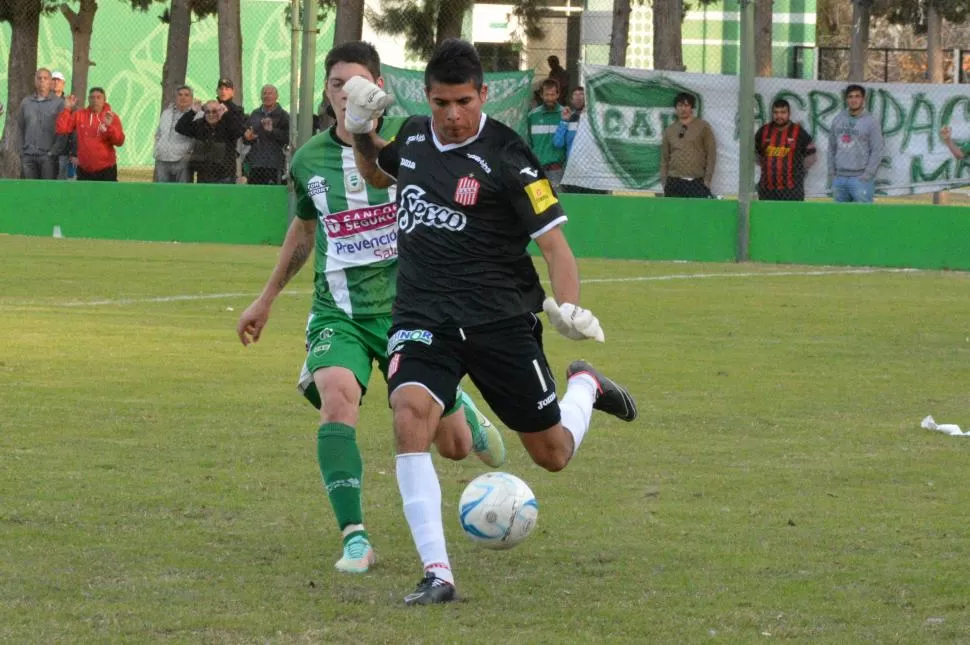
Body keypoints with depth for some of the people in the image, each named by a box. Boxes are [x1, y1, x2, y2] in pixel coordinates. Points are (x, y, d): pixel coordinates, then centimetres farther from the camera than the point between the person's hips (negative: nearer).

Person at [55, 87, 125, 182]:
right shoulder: (79, 115, 3)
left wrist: (110, 126, -26)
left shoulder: (112, 117, -2)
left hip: (106, 170, -2)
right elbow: (61, 129, -5)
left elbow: (119, 142, -11)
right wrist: (67, 109, -11)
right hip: (84, 170, 2)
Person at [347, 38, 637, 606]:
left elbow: (553, 241, -11)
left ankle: (585, 387, 45)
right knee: (410, 416, -27)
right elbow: (377, 173, 29)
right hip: (424, 319, 3)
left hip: (501, 319, -3)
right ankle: (438, 575, -25)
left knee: (553, 454, 7)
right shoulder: (414, 137, 5)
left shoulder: (506, 157, -11)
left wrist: (568, 307, -27)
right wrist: (361, 130, 9)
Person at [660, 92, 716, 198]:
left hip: (697, 183, -3)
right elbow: (664, 158, 17)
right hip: (674, 183, 3)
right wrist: (664, 182, 8)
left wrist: (707, 180, -5)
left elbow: (711, 154, 2)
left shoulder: (703, 127, 5)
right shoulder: (669, 130, 14)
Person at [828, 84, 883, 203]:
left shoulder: (871, 122, -5)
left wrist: (867, 175, -13)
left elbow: (877, 152, -8)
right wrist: (831, 173, 8)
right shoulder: (838, 120, 10)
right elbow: (832, 148, 14)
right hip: (839, 178, 5)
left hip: (860, 179, -5)